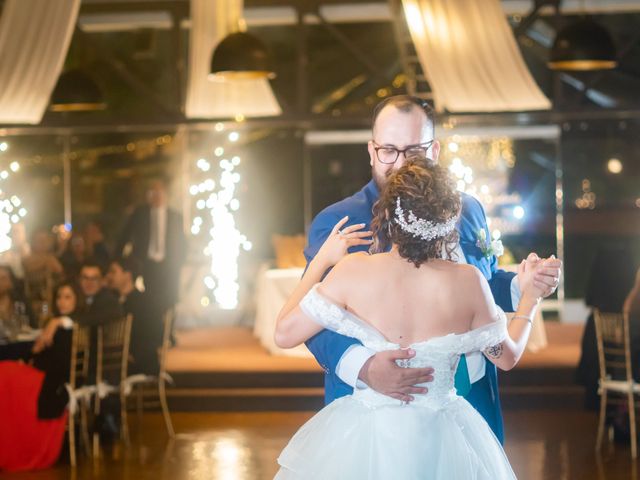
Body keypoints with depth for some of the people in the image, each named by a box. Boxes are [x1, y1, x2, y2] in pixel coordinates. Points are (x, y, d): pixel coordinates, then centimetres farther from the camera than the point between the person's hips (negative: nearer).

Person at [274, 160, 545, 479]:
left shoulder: (354, 270, -16)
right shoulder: (468, 281, -12)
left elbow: (284, 334, -8)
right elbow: (507, 356, 3)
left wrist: (321, 261, 1)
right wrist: (530, 298, 19)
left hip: (365, 441, -1)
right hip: (443, 447, 1)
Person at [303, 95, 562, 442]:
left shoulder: (468, 212, 9)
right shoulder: (334, 224, -5)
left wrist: (522, 286, -3)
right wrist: (364, 367, -32)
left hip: (472, 401, 4)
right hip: (380, 410, -4)